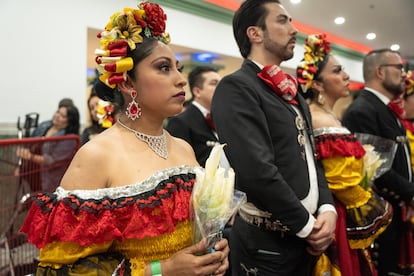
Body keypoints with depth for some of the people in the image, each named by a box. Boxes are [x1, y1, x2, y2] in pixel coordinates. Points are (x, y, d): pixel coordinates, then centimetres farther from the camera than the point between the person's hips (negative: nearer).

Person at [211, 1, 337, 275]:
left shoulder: (291, 91, 12)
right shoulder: (235, 87, -15)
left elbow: (311, 156, 13)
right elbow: (258, 171, -24)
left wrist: (327, 209, -3)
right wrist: (308, 224, -12)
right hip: (266, 241, -8)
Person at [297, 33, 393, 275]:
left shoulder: (323, 117, 8)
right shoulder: (326, 123, -21)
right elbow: (345, 184, -20)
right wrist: (381, 211, -6)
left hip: (332, 212, 9)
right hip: (338, 218, -9)